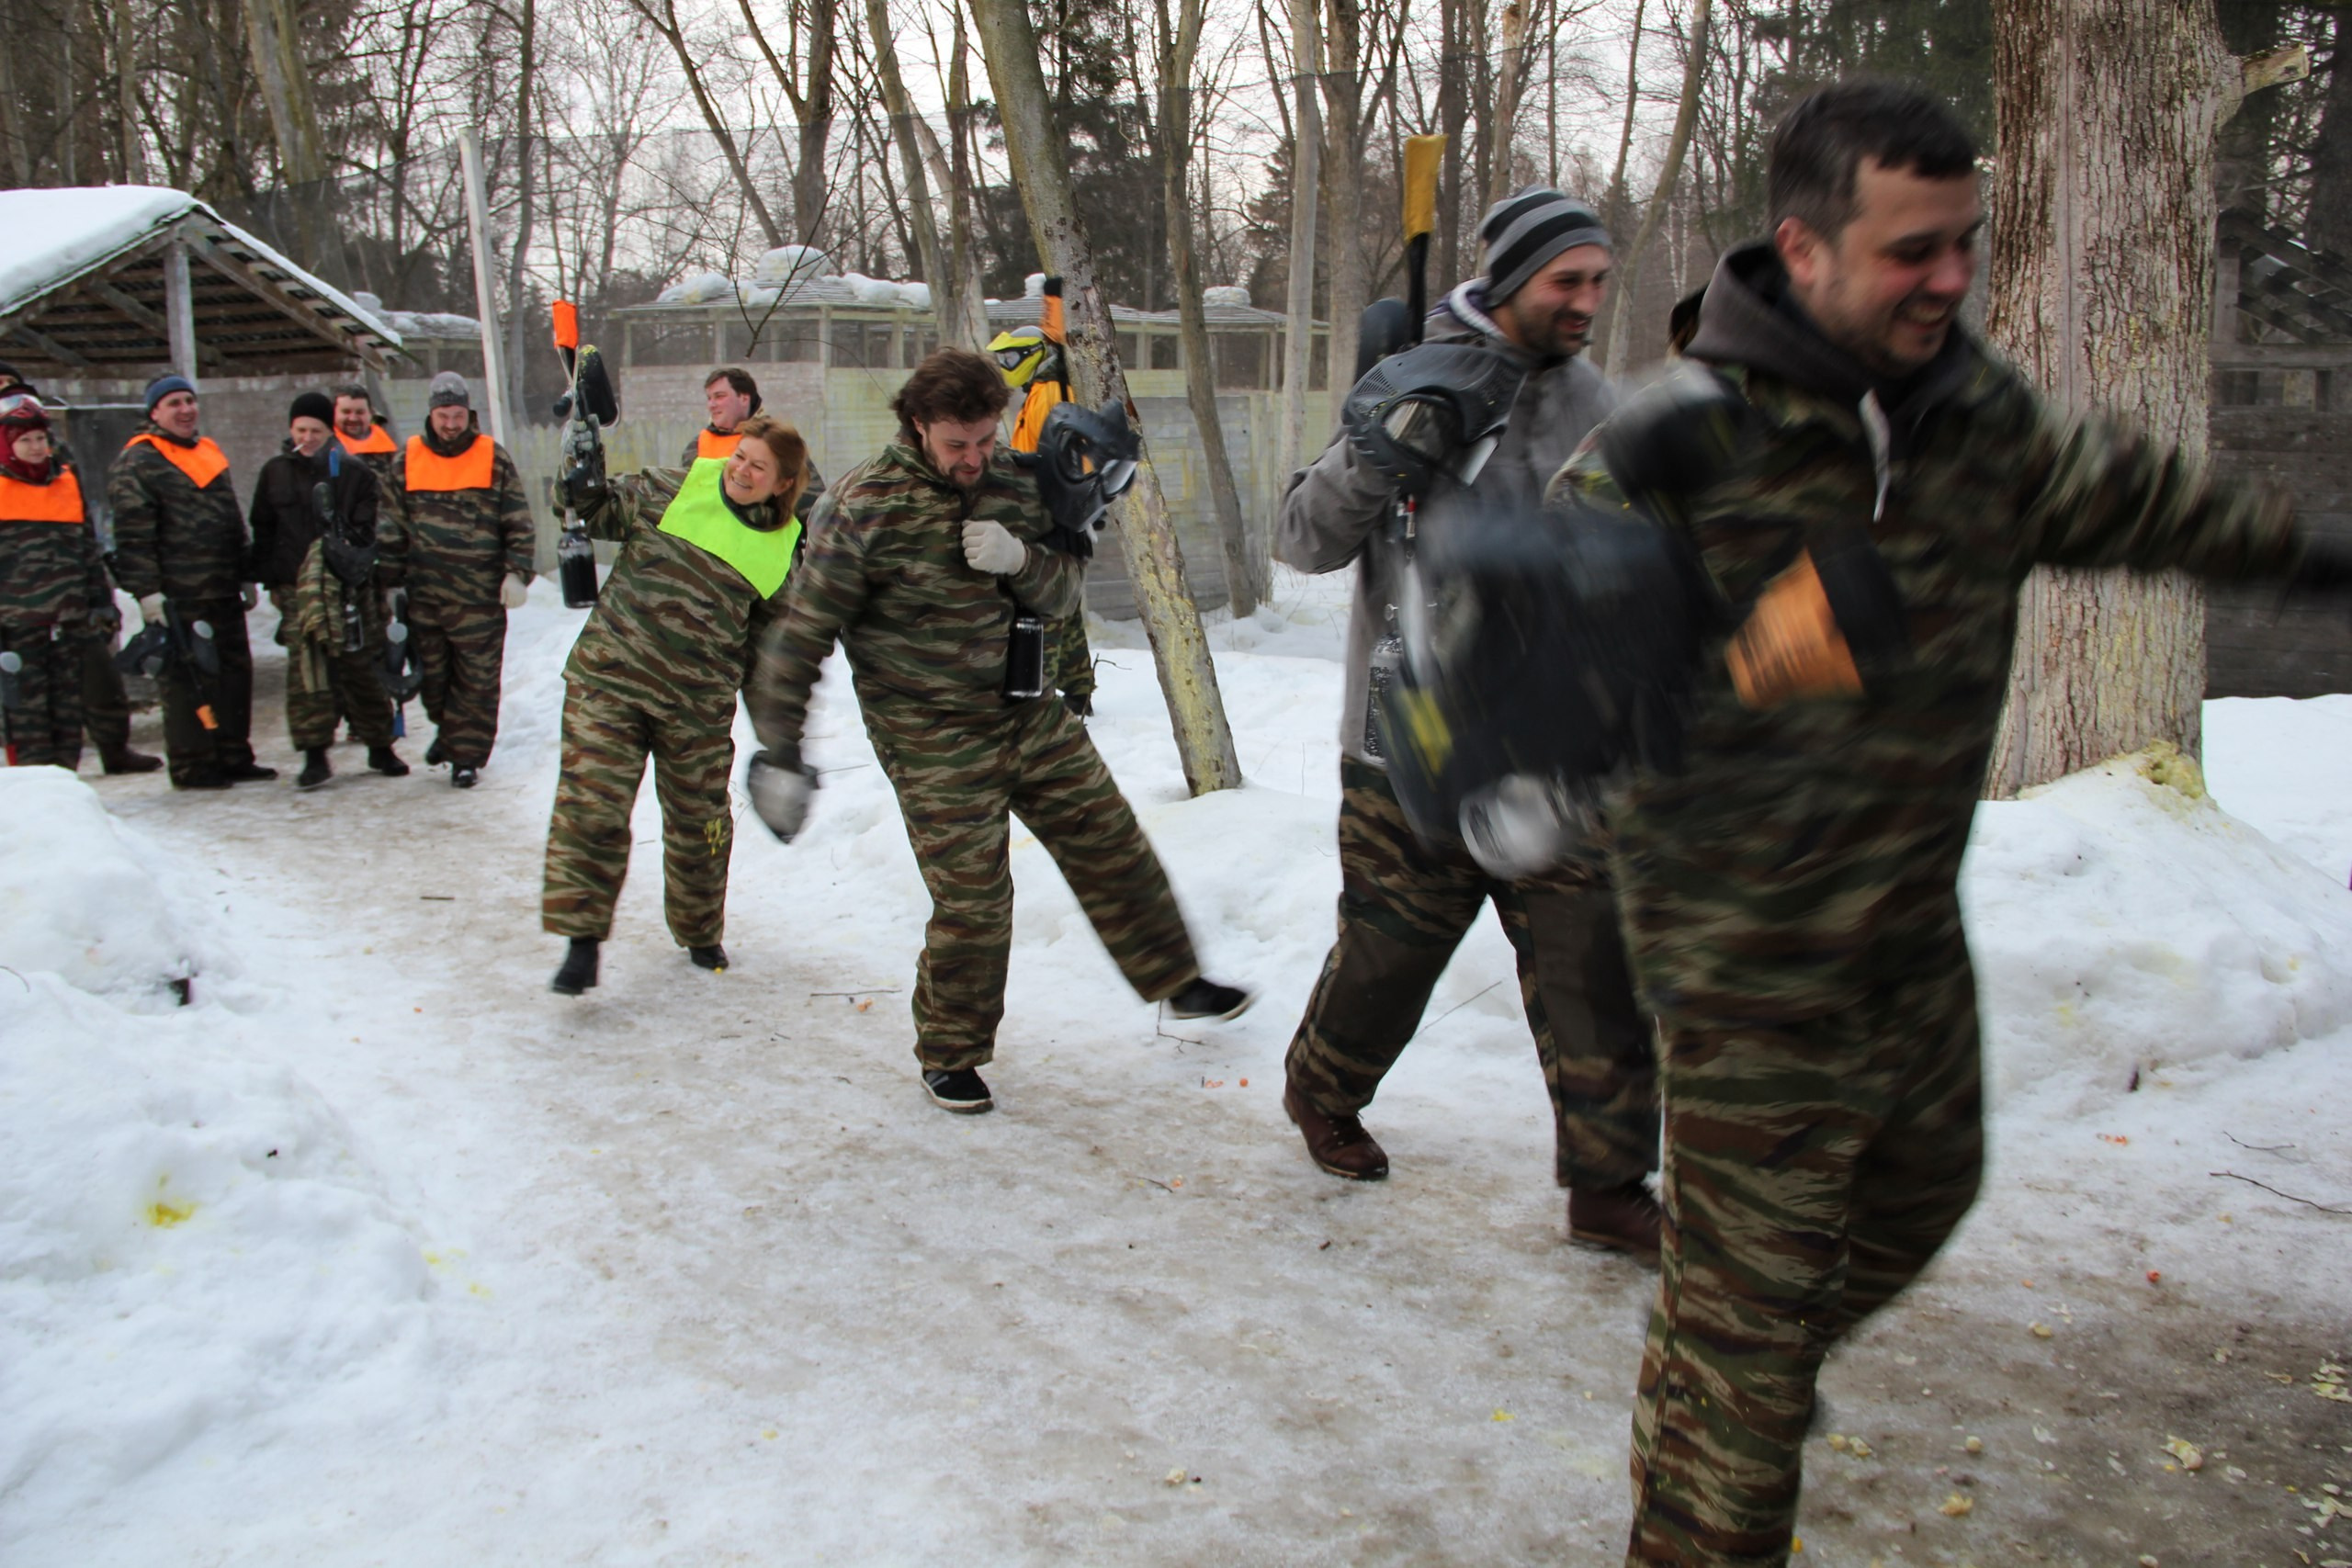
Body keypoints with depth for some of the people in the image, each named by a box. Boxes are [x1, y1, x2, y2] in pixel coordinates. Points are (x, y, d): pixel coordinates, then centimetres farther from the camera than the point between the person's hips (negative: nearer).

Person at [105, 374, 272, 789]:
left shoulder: (209, 451, 19)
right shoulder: (137, 462, -7)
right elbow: (133, 533, -14)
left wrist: (245, 577, 24)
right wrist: (147, 590, -19)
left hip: (224, 593, 8)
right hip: (179, 596, -8)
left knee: (235, 673, 11)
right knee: (188, 681, -4)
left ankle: (234, 758, 19)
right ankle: (191, 767, 4)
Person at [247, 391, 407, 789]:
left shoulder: (353, 472, 4)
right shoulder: (274, 473, 11)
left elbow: (370, 528, 2)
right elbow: (263, 531, 16)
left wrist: (349, 549, -15)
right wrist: (268, 577, 10)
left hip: (351, 587, -1)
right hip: (297, 588, 1)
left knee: (362, 666, 4)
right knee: (306, 668, -9)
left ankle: (380, 745, 17)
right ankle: (315, 754, -6)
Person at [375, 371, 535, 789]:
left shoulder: (493, 458, 1)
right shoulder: (407, 460, 5)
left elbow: (519, 524, 2)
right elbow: (390, 527, 10)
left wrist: (517, 574, -5)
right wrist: (392, 581, 8)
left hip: (480, 596, -2)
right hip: (424, 594, 3)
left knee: (477, 677, -1)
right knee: (431, 672, 14)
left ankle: (467, 754, 9)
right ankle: (445, 727, 39)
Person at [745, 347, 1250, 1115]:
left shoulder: (1009, 483, 1)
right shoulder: (864, 510, -17)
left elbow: (1062, 594, 6)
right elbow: (801, 634, -14)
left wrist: (1021, 559, -18)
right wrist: (779, 755, -15)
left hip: (1032, 714, 6)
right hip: (936, 741, -6)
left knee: (1113, 848, 13)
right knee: (972, 902, -2)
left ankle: (1177, 981, 34)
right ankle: (950, 1056, 20)